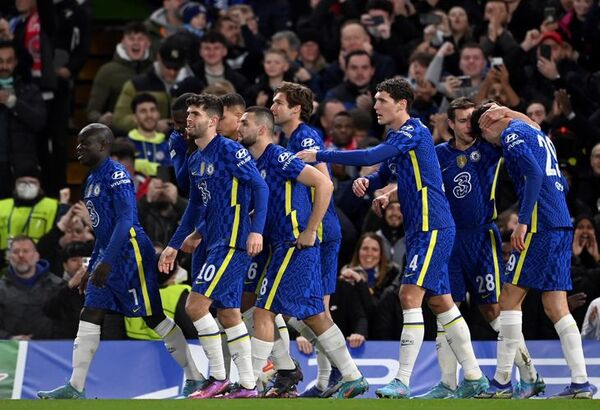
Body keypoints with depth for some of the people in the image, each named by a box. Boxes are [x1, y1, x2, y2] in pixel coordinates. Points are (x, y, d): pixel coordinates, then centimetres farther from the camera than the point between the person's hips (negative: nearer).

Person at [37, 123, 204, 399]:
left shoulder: (116, 175, -13)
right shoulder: (92, 180, 17)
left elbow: (126, 220, -23)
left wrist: (107, 262, -28)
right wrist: (91, 269, 25)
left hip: (131, 253, -10)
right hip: (108, 256, 10)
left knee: (154, 317, -4)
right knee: (89, 317, 2)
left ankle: (194, 377, 5)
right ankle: (76, 388, 0)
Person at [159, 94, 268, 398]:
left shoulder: (230, 150, -11)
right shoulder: (195, 160, 15)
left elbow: (260, 187, -15)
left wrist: (256, 230, -25)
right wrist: (174, 245, 24)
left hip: (232, 242, -9)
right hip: (215, 242, 9)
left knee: (195, 305, -13)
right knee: (228, 313, 9)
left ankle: (218, 377, -3)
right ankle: (248, 386, 12)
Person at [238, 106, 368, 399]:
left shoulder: (278, 158, -12)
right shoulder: (255, 164, 16)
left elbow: (324, 183, -18)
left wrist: (309, 231, -18)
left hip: (295, 245, -10)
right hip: (282, 245, 10)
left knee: (264, 312, -8)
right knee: (315, 316, 10)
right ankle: (353, 378, 13)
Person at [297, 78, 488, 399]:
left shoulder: (413, 132, -14)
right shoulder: (395, 138, 17)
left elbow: (369, 157, -23)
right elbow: (382, 174, 23)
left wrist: (319, 156, -19)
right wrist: (366, 182, -2)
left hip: (432, 228, -10)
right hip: (421, 229, 10)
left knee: (410, 295, -15)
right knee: (440, 301, 12)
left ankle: (402, 381, -17)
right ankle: (474, 378, 17)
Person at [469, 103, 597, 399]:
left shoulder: (512, 134, -4)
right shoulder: (537, 134, 24)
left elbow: (534, 174, -18)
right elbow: (561, 183, 26)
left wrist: (523, 222, -20)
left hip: (540, 227, -9)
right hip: (562, 225, 9)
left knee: (509, 298, -3)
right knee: (556, 308, 6)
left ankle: (501, 382, -4)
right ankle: (581, 383, -1)